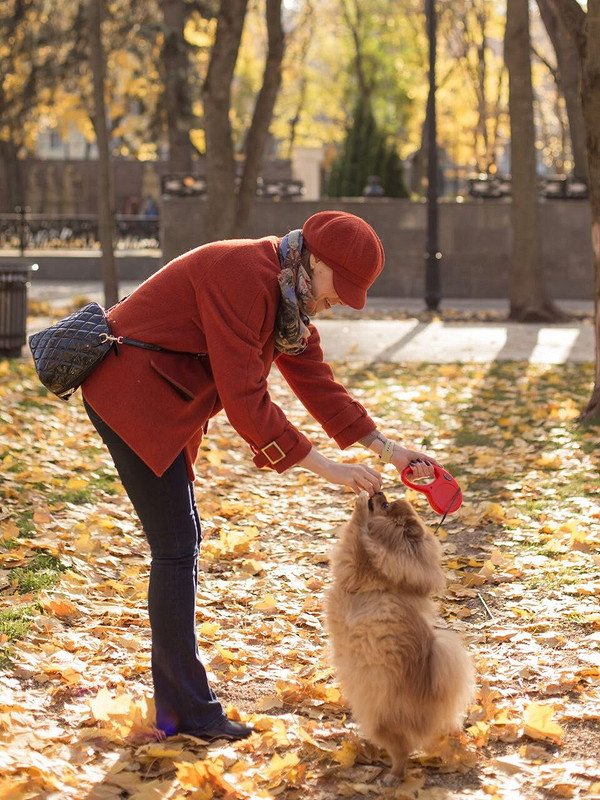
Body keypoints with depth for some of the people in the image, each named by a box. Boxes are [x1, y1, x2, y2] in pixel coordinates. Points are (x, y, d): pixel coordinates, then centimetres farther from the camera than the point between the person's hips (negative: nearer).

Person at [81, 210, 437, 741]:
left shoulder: (291, 294, 9)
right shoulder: (245, 277, -23)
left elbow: (316, 379, 12)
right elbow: (244, 398, -25)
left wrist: (386, 448, 5)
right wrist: (323, 466, -23)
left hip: (162, 406, 11)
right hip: (130, 393, -11)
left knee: (182, 543, 11)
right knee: (176, 544, -10)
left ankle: (176, 706, 17)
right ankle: (190, 712, -5)